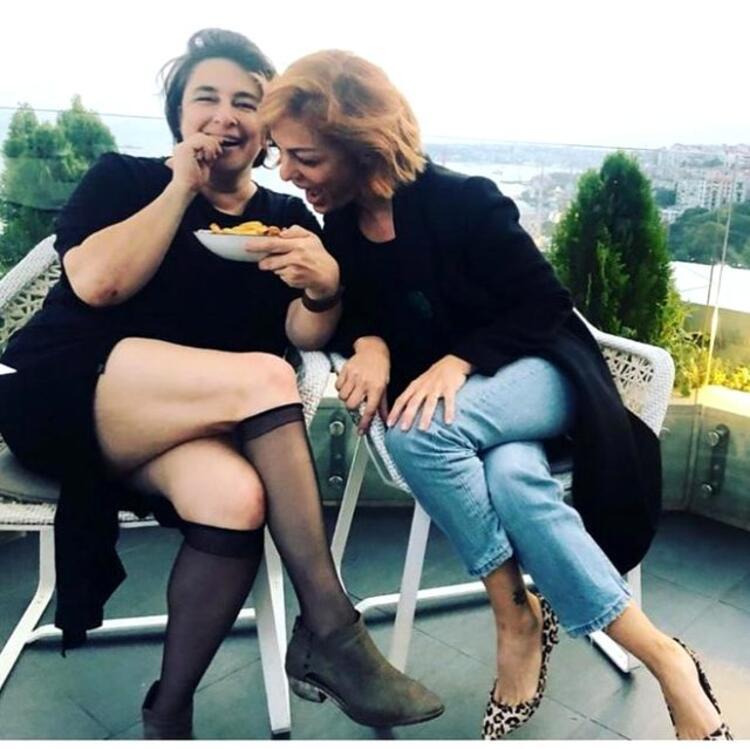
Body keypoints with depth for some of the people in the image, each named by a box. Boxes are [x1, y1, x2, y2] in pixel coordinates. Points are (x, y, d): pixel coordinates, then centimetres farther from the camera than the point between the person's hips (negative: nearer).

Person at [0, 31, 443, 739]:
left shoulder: (288, 218, 14)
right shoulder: (122, 178, 7)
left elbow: (306, 335, -1)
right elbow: (95, 283, -12)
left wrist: (324, 290, -23)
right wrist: (182, 187, -7)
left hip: (186, 424, 3)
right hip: (64, 391, -2)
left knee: (237, 500, -32)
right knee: (261, 378, -29)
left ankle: (168, 713, -11)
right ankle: (328, 633, -23)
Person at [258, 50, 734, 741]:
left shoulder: (462, 202, -18)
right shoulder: (342, 226, 1)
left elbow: (547, 305, -13)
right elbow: (354, 318, 9)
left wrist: (459, 360, -27)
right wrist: (369, 346, -16)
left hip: (537, 372, -4)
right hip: (445, 402, 4)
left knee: (416, 429, -34)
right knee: (512, 479, -32)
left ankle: (517, 618, -19)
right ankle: (657, 656, -16)